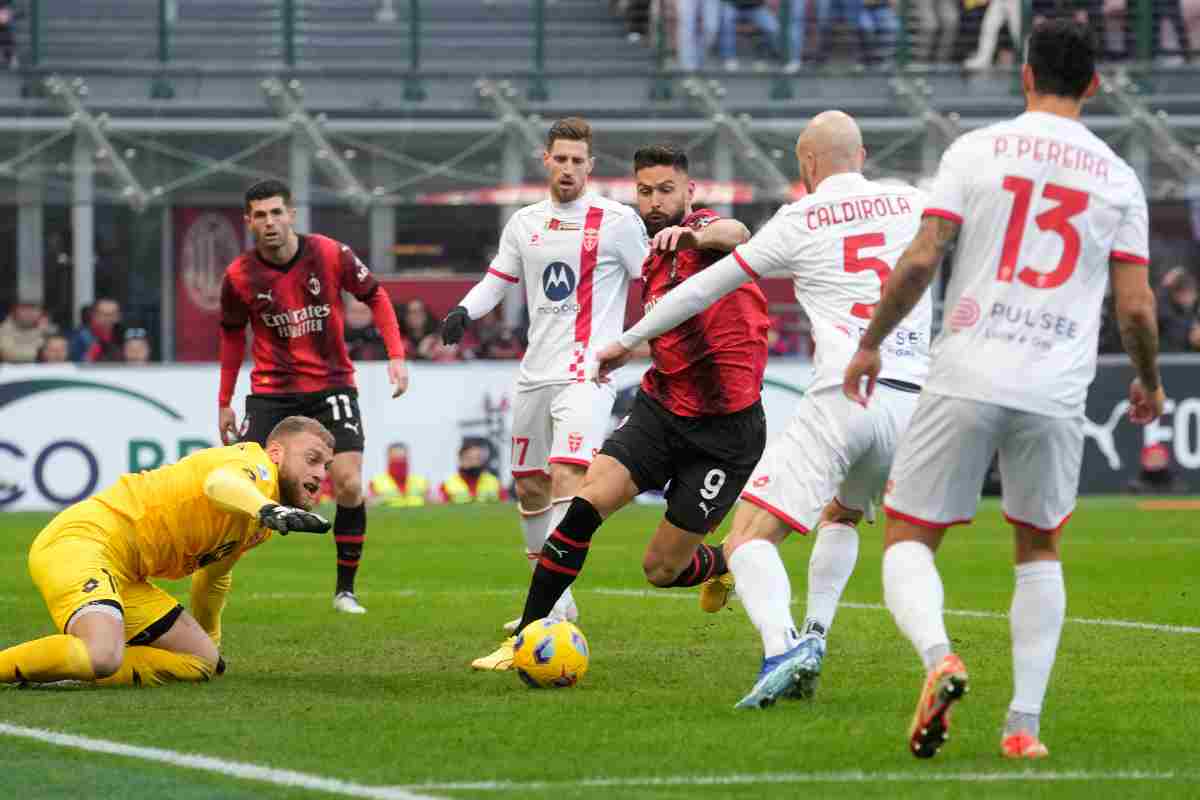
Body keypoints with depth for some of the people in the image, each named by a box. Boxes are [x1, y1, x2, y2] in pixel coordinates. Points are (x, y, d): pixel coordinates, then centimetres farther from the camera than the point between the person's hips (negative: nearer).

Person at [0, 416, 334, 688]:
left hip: (125, 578, 11)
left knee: (203, 662, 5)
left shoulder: (260, 526, 21)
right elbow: (219, 482, -35)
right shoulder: (256, 463, -9)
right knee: (102, 657, -35)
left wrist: (209, 641, 50)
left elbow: (214, 576, 40)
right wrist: (268, 510, -54)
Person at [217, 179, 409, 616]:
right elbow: (232, 334, 10)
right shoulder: (239, 276, -8)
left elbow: (375, 296, 4)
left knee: (349, 485, -13)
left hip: (331, 384, 0)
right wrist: (225, 402, 11)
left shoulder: (330, 254, -11)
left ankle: (345, 590, 2)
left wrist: (396, 355, -5)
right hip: (271, 391, 0)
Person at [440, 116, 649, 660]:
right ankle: (555, 602, 29)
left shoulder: (617, 221, -4)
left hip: (587, 374, -7)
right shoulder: (525, 223, 12)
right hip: (535, 372, 7)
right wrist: (464, 310, 3)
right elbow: (499, 277, 21)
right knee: (529, 487, 13)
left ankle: (548, 616, -28)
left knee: (566, 478, -22)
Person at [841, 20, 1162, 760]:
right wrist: (1149, 383, 23)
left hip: (967, 377, -2)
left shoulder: (977, 150, 2)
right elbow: (1136, 306, 5)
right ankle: (1025, 724, 11)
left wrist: (871, 344, 8)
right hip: (1057, 393, 2)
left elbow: (921, 259, -5)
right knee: (1040, 550, 21)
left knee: (908, 541, 6)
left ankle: (938, 655, -24)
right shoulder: (1118, 178, 7)